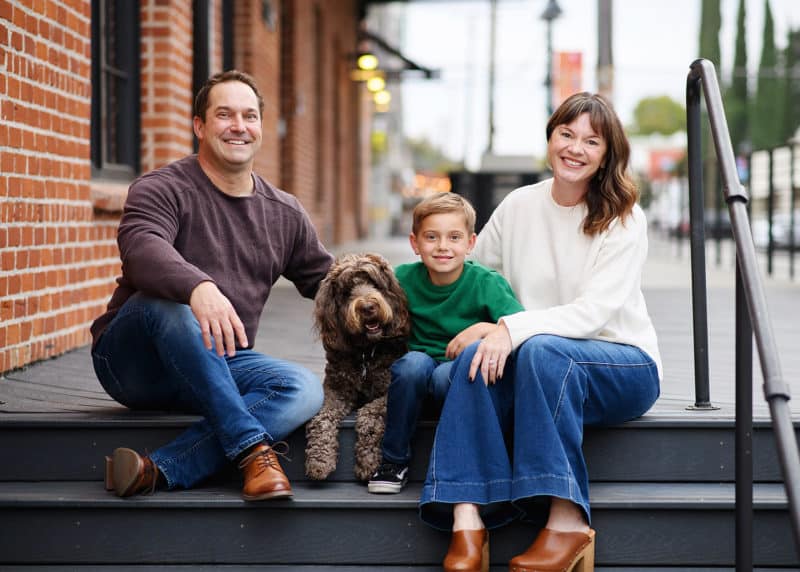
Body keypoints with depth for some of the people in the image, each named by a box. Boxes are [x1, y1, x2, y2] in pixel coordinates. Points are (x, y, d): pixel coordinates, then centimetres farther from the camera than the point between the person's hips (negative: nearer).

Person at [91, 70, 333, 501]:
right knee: (169, 303, -37)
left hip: (219, 367, 5)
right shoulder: (162, 190, -8)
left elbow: (327, 280, 21)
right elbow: (143, 248, -30)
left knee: (304, 390, -23)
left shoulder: (284, 213, 12)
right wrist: (199, 287, -50)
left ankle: (160, 471, -35)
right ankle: (253, 449, -35)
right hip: (131, 360, -5)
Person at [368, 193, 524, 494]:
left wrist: (484, 328, -35)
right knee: (413, 362, -31)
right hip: (417, 375, 3)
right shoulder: (404, 279, -2)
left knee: (446, 375, -35)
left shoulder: (486, 283, -10)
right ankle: (393, 460, -13)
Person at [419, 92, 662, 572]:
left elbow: (594, 311, -18)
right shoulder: (518, 207, 6)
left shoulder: (623, 219, -6)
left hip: (624, 366, -3)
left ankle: (568, 522, -35)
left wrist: (514, 328, -30)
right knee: (475, 358, -28)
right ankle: (467, 522, -39)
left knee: (542, 350, -35)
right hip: (540, 369, 4)